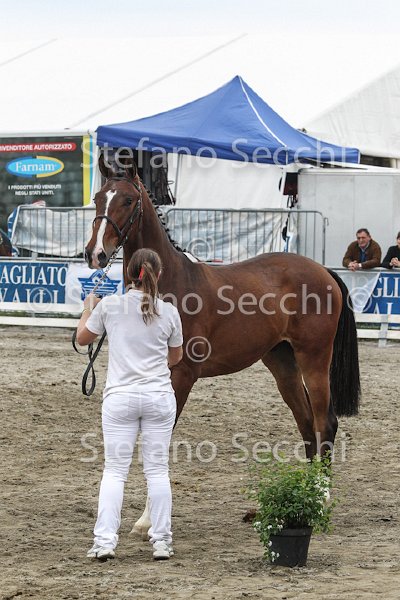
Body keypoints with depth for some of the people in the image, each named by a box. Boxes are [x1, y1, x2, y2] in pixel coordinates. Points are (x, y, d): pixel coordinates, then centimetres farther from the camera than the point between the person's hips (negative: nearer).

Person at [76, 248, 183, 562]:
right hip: (159, 397, 1)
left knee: (114, 470, 3)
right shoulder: (169, 312, -2)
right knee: (157, 470, 7)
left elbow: (83, 337, 13)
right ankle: (162, 541, 8)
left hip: (120, 397, -1)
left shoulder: (109, 306, -5)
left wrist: (89, 308, 30)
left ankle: (105, 540, -6)